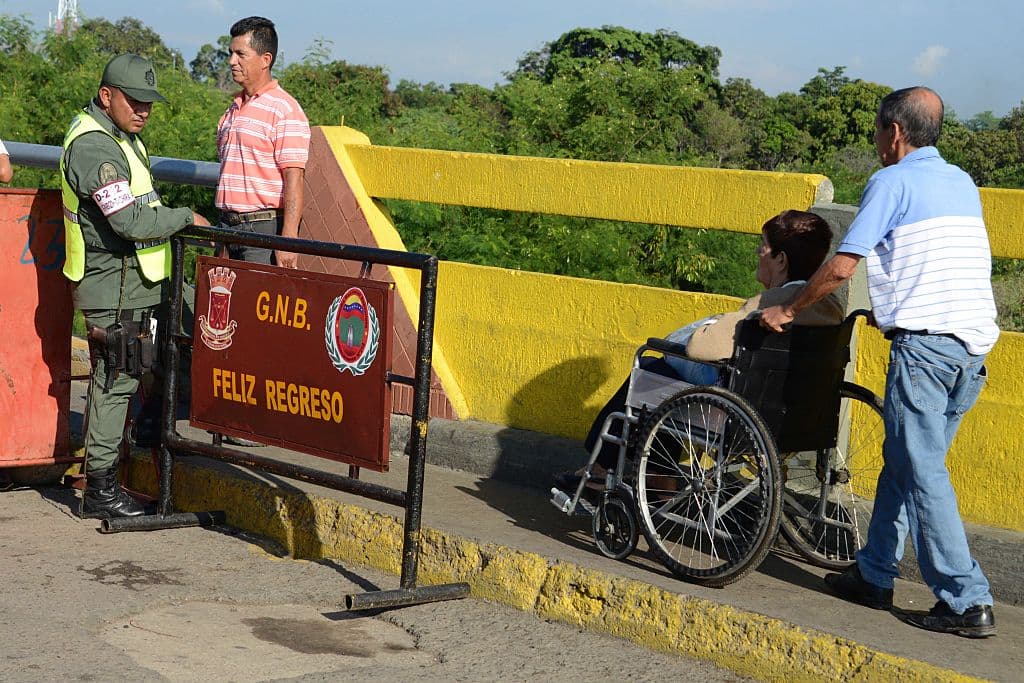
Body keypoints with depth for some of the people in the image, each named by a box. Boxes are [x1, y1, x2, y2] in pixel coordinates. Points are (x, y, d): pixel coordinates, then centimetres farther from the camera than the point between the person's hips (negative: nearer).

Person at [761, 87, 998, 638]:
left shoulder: (892, 182, -4)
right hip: (974, 344, 8)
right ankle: (874, 576, 23)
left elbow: (841, 267, -8)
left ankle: (966, 602, -5)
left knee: (922, 471, -4)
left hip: (924, 343, -8)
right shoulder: (961, 183, 19)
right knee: (903, 461, 16)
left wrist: (786, 311, 5)